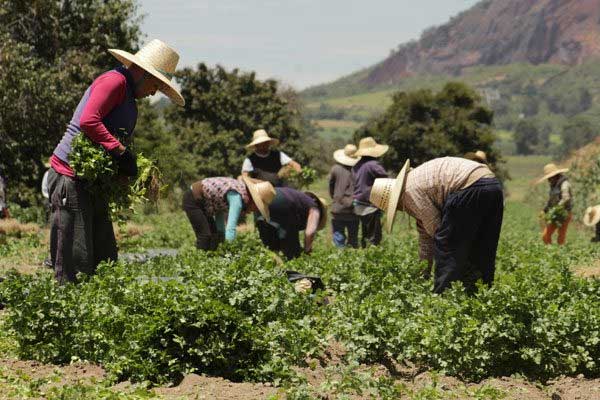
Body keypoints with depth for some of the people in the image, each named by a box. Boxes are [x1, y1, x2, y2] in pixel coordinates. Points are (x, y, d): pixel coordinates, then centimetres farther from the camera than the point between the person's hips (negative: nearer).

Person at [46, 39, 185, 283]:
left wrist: (124, 169, -2)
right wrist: (122, 152, -23)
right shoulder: (114, 81, -9)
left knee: (105, 259, 9)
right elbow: (88, 121, -23)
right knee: (75, 263, -11)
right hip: (71, 178, -10)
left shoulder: (129, 96, 22)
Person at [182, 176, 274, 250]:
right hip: (192, 200, -10)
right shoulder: (237, 197, -27)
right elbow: (231, 229, -34)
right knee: (205, 237, -17)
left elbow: (220, 211, 9)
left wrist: (222, 237, 7)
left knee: (215, 237, 9)